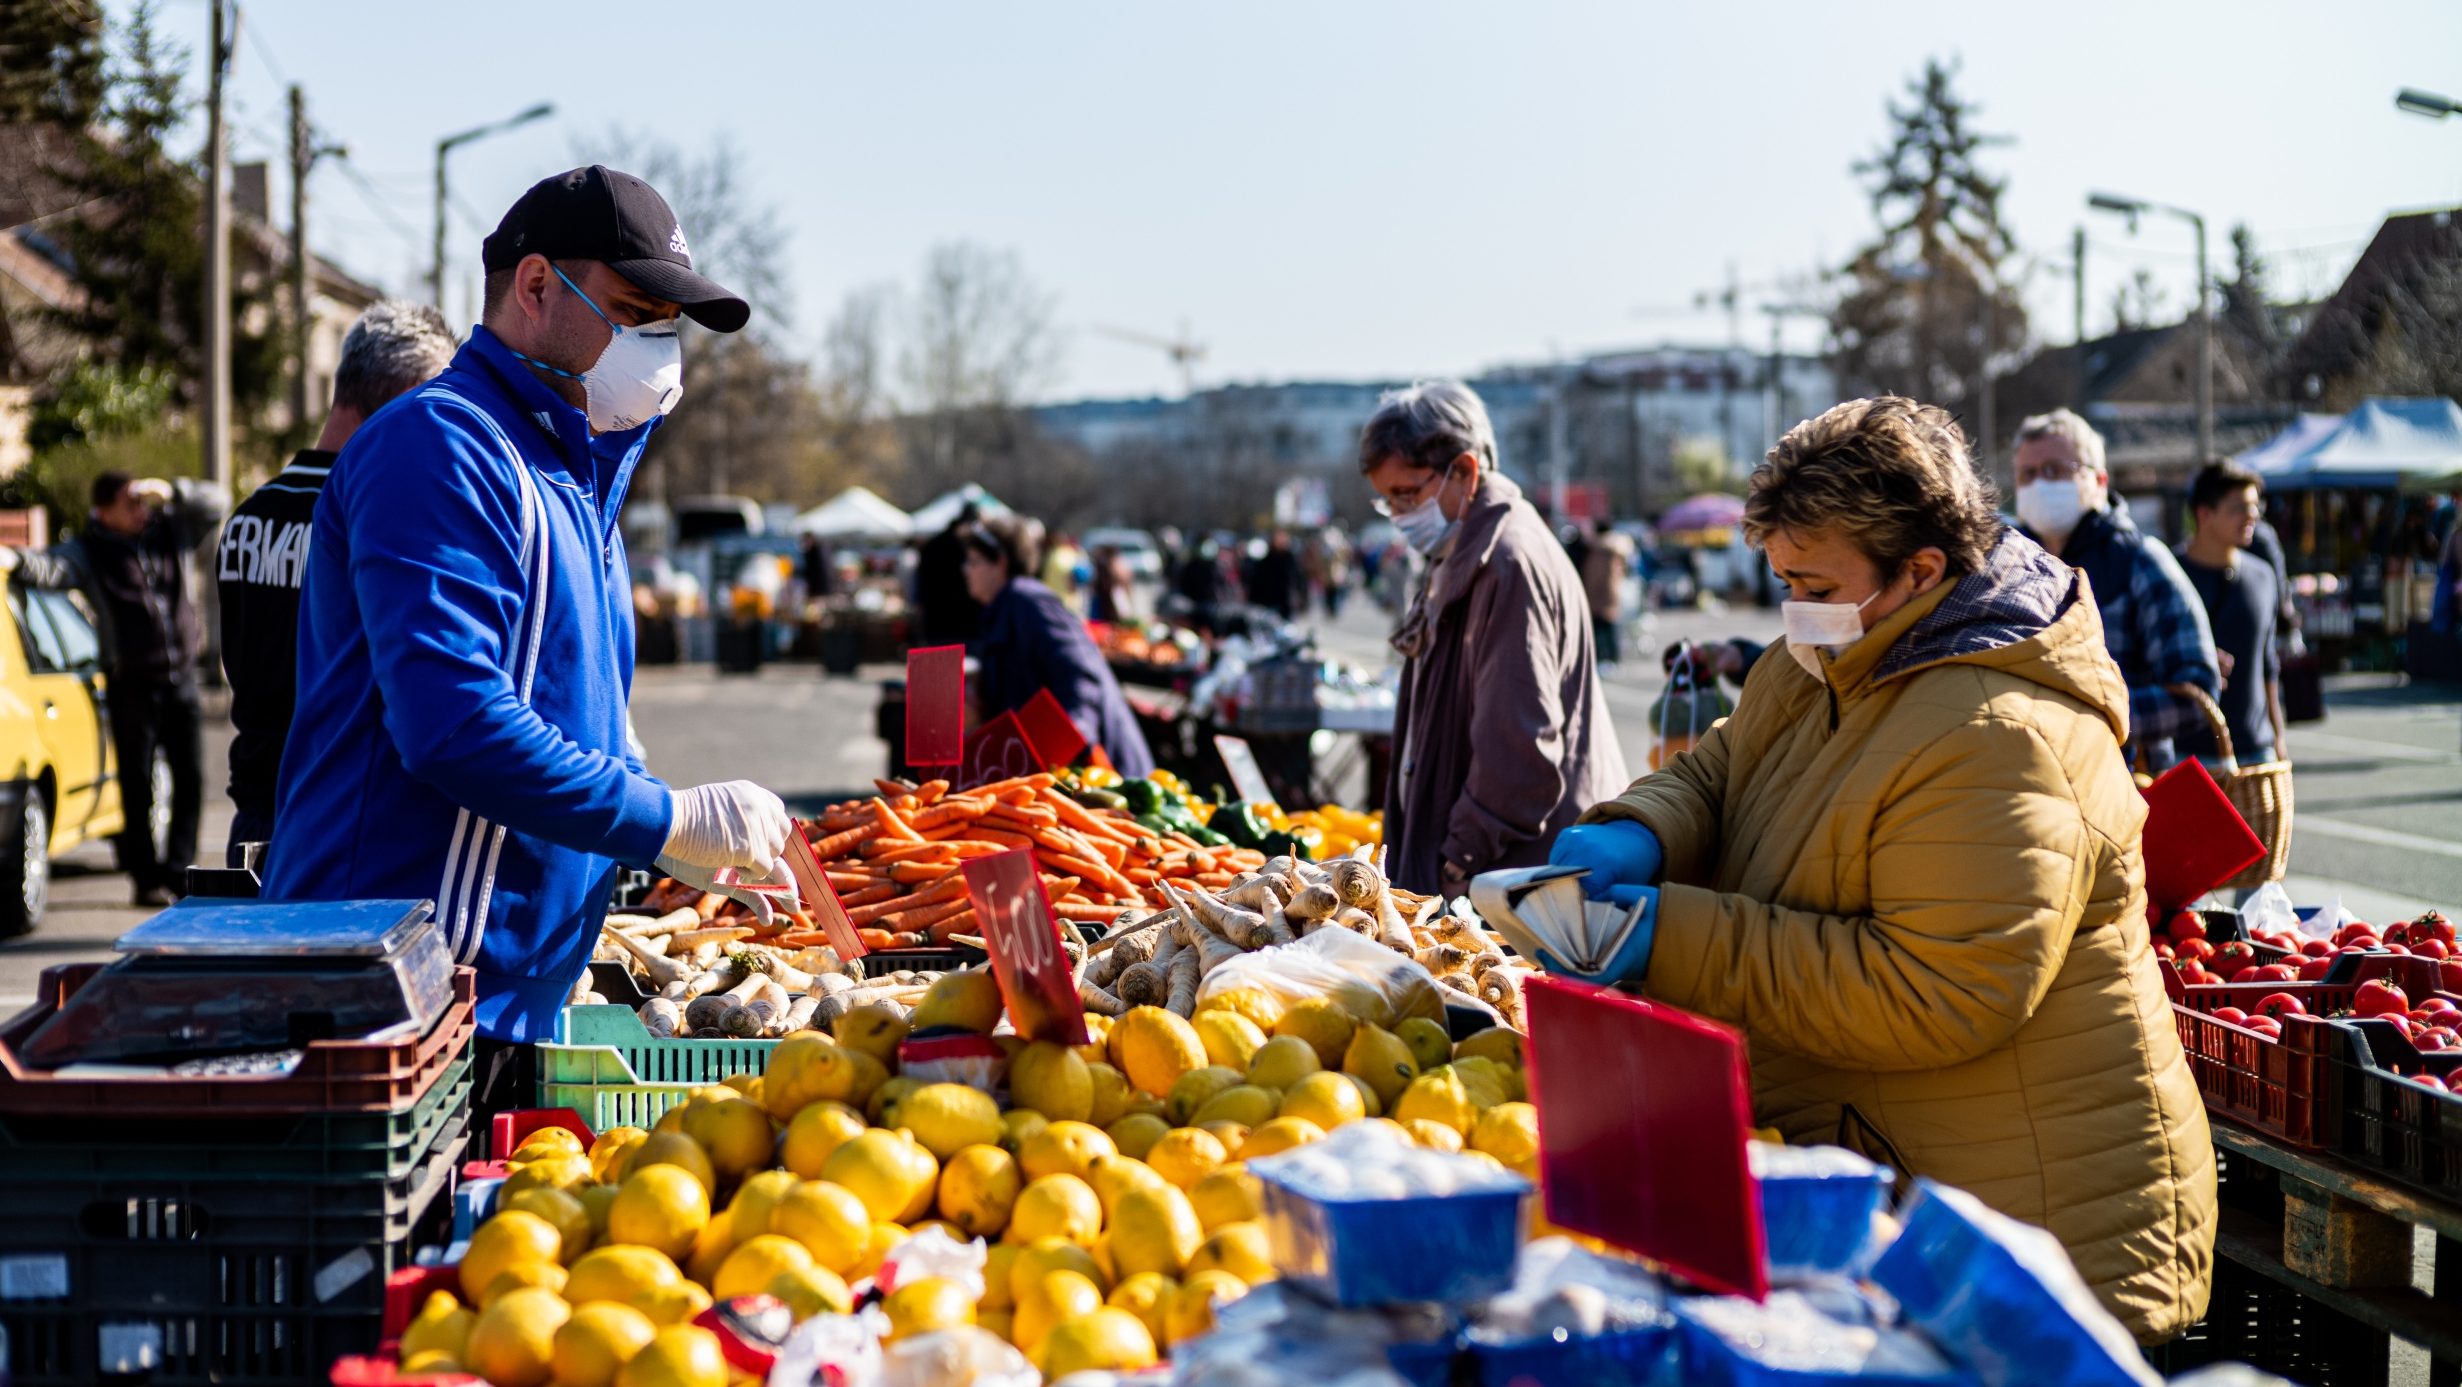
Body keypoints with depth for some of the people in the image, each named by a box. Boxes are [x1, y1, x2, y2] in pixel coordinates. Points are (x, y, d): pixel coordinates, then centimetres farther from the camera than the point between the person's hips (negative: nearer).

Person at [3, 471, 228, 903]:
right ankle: (145, 879, 7)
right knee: (137, 784, 0)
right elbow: (50, 568, -20)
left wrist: (170, 492, -11)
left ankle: (178, 873, 15)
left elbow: (215, 503, 5)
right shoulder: (88, 552, -3)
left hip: (182, 679, 4)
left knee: (190, 779, 6)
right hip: (133, 684, -4)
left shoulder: (171, 531, 9)